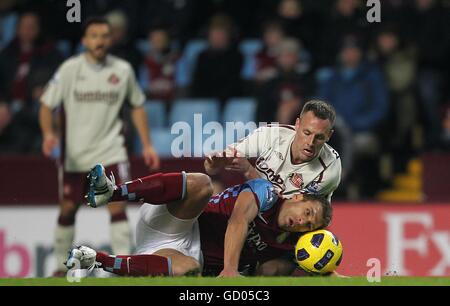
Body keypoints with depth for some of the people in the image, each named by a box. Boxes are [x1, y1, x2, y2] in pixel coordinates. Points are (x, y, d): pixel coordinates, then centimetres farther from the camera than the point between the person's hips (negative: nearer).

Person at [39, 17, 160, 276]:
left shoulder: (123, 70, -1)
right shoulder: (69, 69, -6)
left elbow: (137, 106, 12)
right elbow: (47, 105, -4)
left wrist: (147, 145, 8)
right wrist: (48, 133, -23)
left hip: (110, 151, 0)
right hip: (74, 154, 0)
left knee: (118, 206, -13)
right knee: (68, 209, 9)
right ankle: (62, 266, 24)